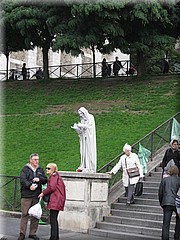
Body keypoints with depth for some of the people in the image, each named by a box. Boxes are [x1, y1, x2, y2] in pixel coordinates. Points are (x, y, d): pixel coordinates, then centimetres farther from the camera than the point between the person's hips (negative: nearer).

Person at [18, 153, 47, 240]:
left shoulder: (40, 170, 16)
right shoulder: (25, 169, 2)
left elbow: (45, 180, 13)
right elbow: (22, 179, -11)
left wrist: (39, 179, -6)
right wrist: (29, 185, -24)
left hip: (37, 196, 4)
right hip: (26, 195, -4)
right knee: (25, 215, -4)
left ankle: (33, 233, 17)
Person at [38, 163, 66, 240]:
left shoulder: (53, 176, -8)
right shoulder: (57, 176, 22)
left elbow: (52, 187, -18)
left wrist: (43, 193, -7)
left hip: (55, 201, -11)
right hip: (57, 201, 11)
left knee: (53, 219, -10)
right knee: (54, 219, 16)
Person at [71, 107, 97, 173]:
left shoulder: (90, 117, -5)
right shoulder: (82, 119, 14)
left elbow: (90, 126, -16)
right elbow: (81, 130, 14)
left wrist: (81, 125, -13)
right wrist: (76, 127, -3)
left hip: (89, 137, -7)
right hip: (84, 138, 7)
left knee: (89, 151, -8)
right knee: (83, 151, 3)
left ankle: (90, 168, -7)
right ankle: (83, 167, 4)